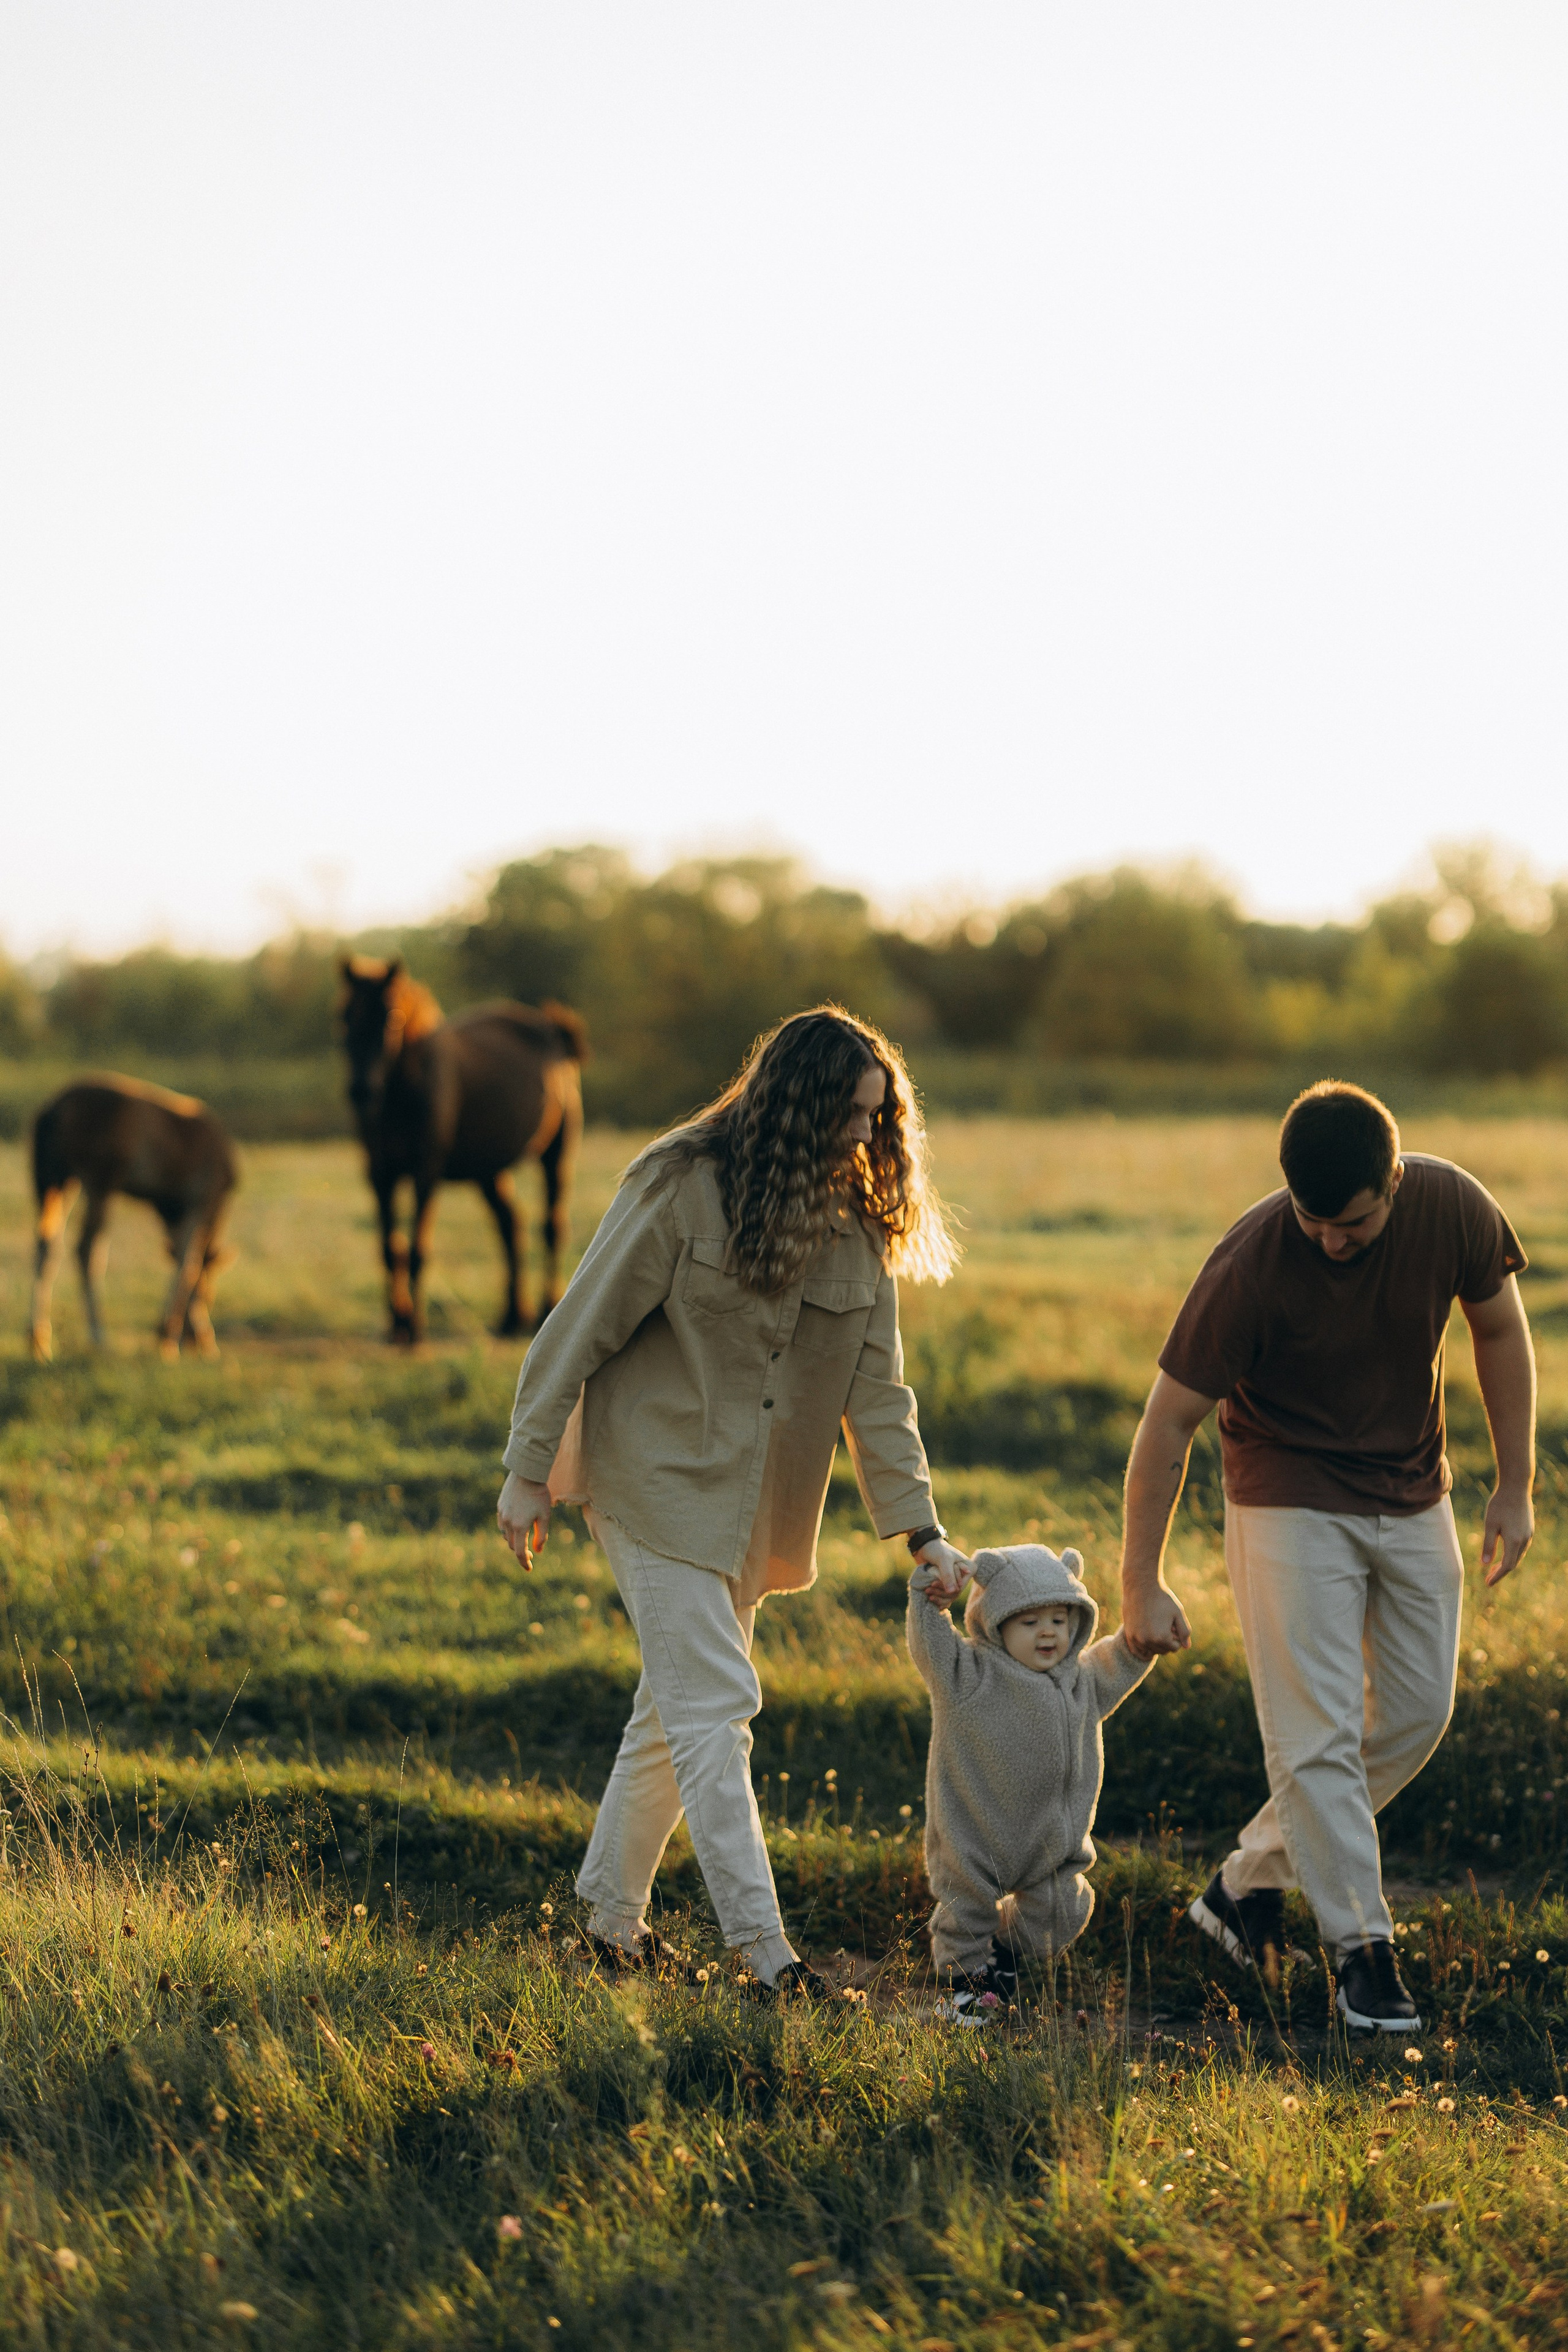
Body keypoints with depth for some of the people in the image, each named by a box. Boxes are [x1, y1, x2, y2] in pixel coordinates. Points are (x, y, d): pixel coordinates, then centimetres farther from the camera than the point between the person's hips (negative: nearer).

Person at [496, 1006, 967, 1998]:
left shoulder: (856, 1225, 4)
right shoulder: (681, 1190, -15)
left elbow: (877, 1388, 4)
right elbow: (581, 1330, -10)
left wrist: (920, 1526, -3)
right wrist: (530, 1472, -10)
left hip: (756, 1506, 6)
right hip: (661, 1485, -6)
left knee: (680, 1707, 12)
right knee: (713, 1708, -10)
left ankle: (613, 1914, 26)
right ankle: (763, 1949, -11)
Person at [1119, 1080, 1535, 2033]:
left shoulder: (1455, 1208, -19)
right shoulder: (1252, 1264, -28)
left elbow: (1501, 1330, 1)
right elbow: (1170, 1422, -19)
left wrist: (1517, 1487, 1)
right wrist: (1143, 1583, -16)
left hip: (1413, 1498, 5)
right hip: (1290, 1499, -5)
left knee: (1418, 1713, 8)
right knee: (1318, 1734, -11)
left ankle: (1248, 1882, 20)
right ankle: (1362, 1949, -1)